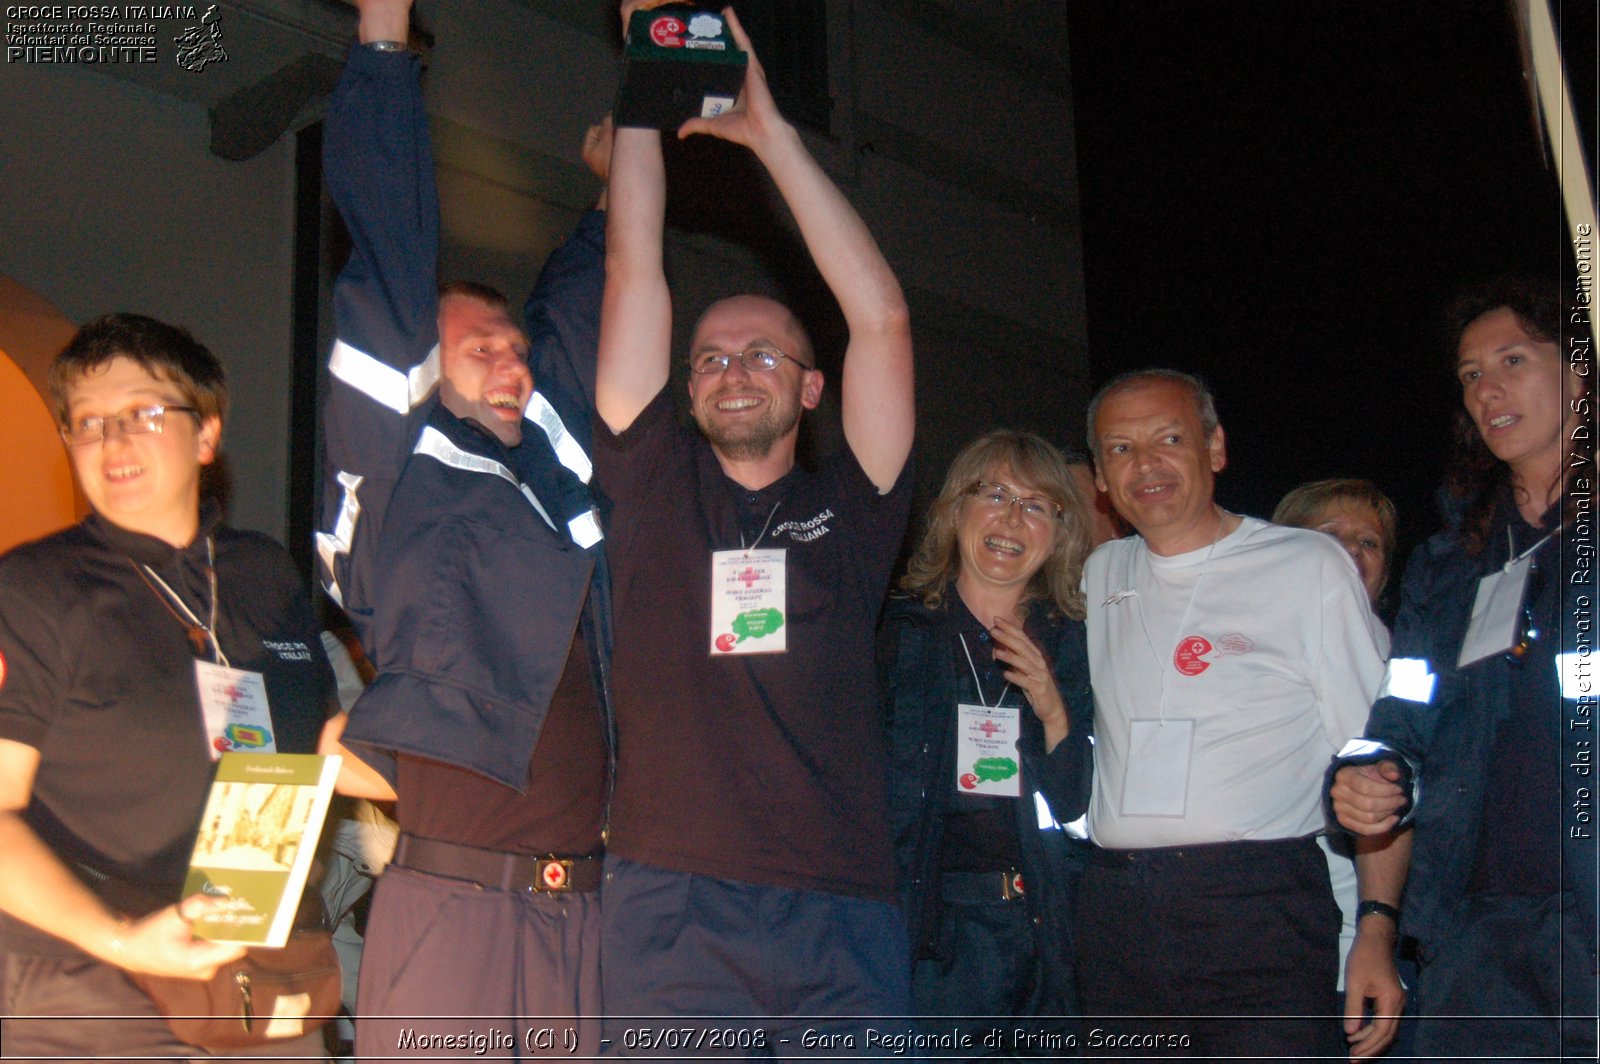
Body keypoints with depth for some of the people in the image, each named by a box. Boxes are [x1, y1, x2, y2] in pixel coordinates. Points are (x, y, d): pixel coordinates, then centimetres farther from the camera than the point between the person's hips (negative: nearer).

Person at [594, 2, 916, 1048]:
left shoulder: (849, 508, 10)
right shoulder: (655, 483, 12)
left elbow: (881, 316, 2)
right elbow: (635, 276, 10)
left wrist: (768, 130, 3)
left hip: (842, 922, 0)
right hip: (670, 912, 0)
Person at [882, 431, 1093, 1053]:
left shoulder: (1072, 649, 9)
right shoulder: (898, 632, 4)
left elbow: (1085, 815, 6)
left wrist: (1054, 714, -9)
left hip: (1042, 932, 2)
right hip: (928, 927, -2)